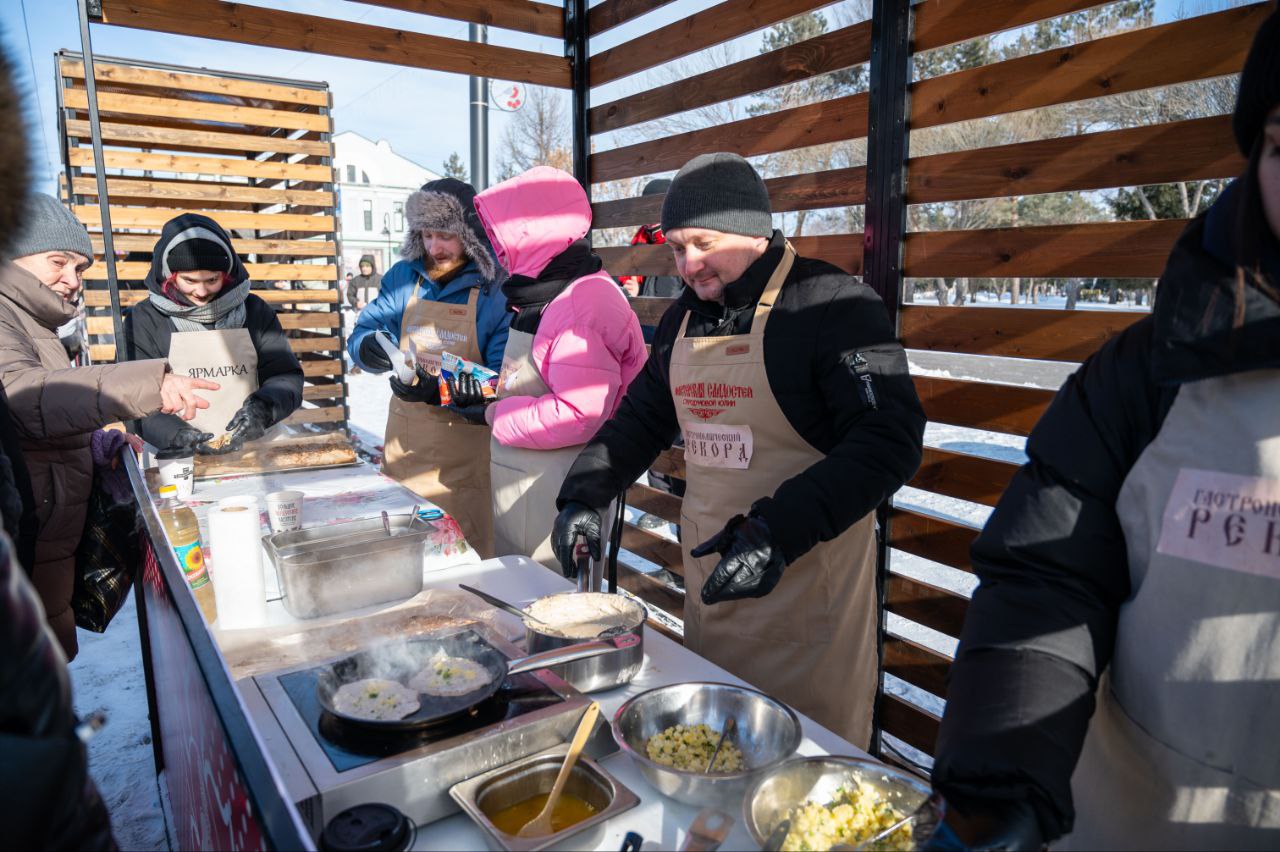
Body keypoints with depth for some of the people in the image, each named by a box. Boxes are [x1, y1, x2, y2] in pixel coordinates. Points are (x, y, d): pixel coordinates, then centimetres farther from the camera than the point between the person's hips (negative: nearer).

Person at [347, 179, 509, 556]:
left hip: (464, 452, -4)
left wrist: (441, 391, -27)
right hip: (404, 442, 5)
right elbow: (362, 332, 6)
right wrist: (369, 348, -17)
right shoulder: (404, 277, 4)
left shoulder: (495, 291, -11)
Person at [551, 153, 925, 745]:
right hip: (708, 564, 7)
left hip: (807, 571, -6)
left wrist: (777, 531, -28)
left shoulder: (830, 305, -13)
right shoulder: (683, 317, 10)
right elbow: (642, 416, 19)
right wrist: (584, 494, 5)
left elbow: (889, 442, -20)